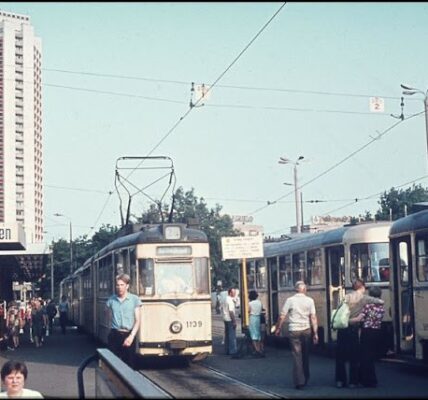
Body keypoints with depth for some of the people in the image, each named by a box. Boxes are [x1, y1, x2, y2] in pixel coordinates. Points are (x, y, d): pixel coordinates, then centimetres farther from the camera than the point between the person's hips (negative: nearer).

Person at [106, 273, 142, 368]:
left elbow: (137, 321, -2)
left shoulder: (134, 299, 0)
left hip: (128, 335, -1)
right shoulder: (111, 300, 6)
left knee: (129, 364, 1)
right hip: (114, 336, 2)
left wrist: (131, 336, -13)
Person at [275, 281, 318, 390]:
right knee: (305, 355, 16)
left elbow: (282, 316, -5)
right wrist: (315, 333, -1)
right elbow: (313, 318, -4)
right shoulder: (310, 301, -1)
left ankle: (299, 381, -3)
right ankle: (305, 379, 26)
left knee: (297, 356, 1)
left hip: (294, 331, -2)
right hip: (306, 330, 2)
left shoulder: (290, 300, -5)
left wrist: (278, 328, 8)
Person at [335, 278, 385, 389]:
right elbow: (381, 302, -5)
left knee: (340, 355, 11)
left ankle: (340, 380, 13)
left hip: (342, 328, 3)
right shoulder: (364, 298, -3)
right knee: (354, 356, 8)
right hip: (353, 329, -3)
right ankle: (353, 382, 10)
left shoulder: (347, 297, 6)